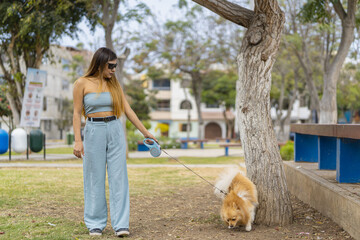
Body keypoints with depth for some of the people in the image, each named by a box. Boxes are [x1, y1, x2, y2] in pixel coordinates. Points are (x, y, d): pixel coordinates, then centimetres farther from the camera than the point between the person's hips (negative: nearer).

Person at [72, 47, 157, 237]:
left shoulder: (114, 84, 9)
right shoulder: (82, 84, -1)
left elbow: (128, 111, 11)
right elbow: (77, 113, -2)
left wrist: (146, 133, 10)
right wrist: (78, 140, -10)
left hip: (115, 131, 3)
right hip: (94, 131, -3)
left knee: (118, 177, -1)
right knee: (95, 179, 3)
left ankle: (120, 224, 0)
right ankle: (95, 224, 13)